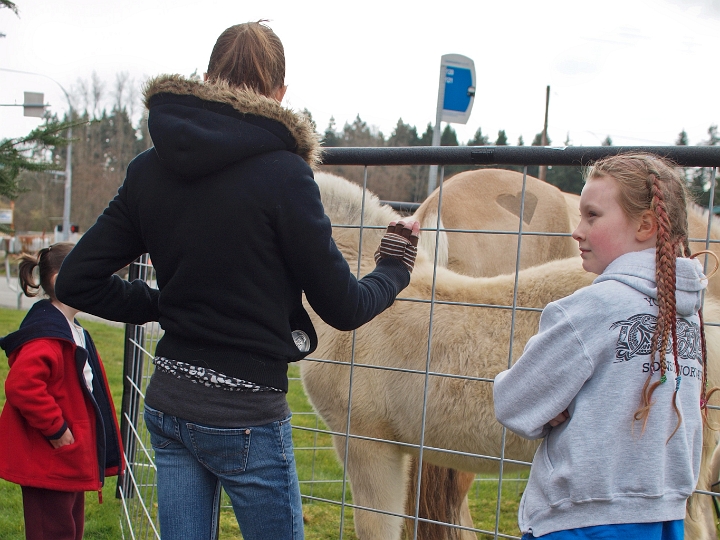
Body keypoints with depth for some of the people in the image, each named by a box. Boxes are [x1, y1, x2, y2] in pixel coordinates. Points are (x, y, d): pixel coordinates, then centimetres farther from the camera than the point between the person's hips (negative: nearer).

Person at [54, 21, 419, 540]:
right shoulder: (282, 173, -15)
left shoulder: (149, 169, 2)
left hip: (167, 404, 6)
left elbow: (77, 282, 4)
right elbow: (342, 307, -8)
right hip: (245, 416, -5)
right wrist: (396, 265, 11)